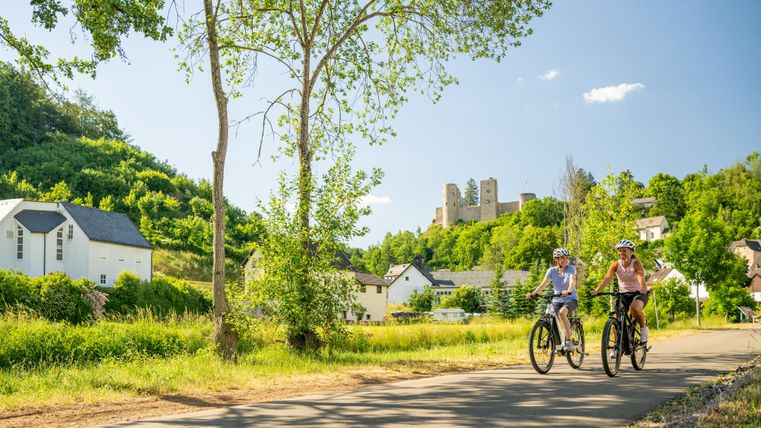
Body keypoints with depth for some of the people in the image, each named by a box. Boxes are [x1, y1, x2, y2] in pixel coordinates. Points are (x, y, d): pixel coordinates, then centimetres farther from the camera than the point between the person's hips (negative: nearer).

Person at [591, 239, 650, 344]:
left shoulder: (636, 264, -14)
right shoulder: (616, 264, -7)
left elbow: (641, 277, -32)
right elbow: (607, 278, -20)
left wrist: (643, 289, -54)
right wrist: (596, 290, -36)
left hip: (638, 293, -3)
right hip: (623, 294, 3)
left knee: (635, 308, -35)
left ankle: (643, 328, -7)